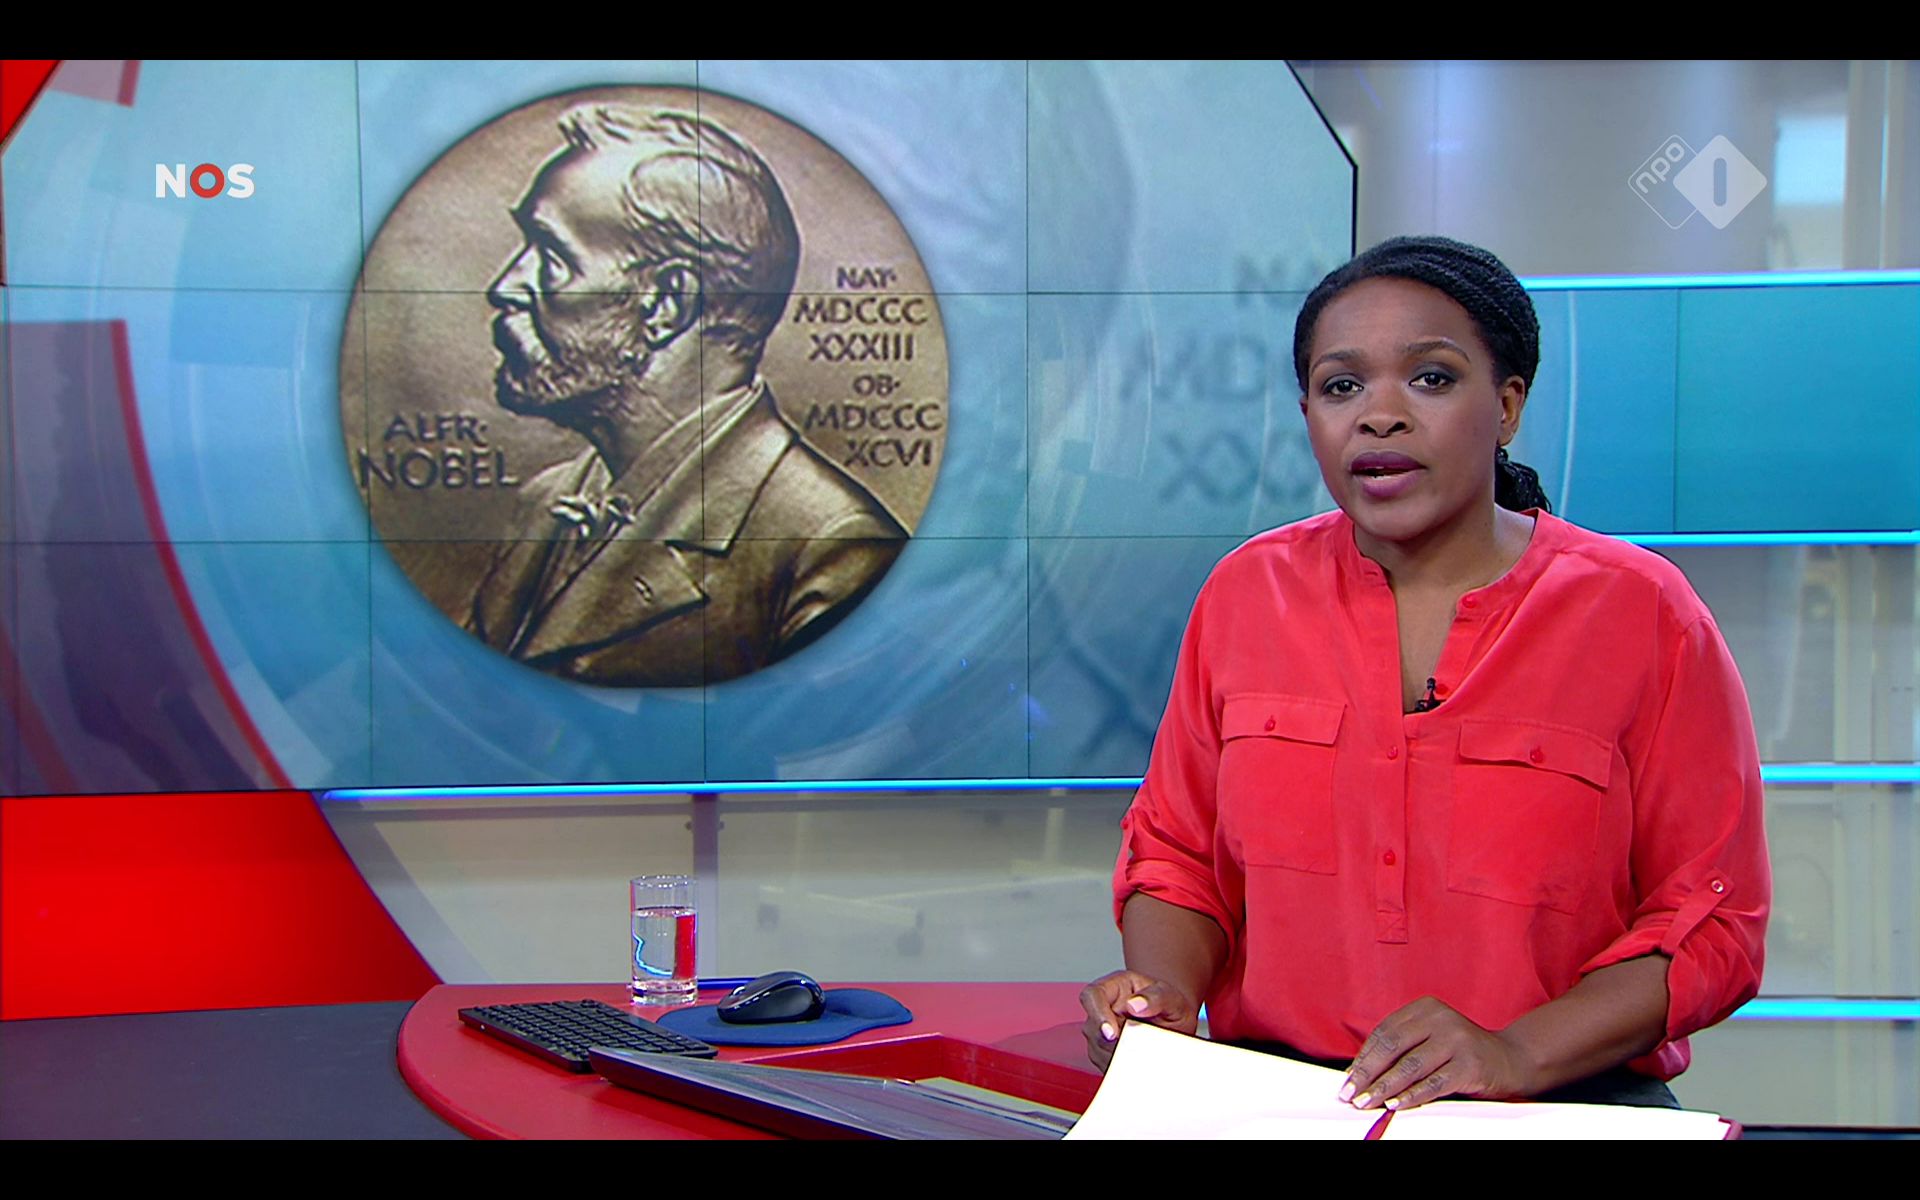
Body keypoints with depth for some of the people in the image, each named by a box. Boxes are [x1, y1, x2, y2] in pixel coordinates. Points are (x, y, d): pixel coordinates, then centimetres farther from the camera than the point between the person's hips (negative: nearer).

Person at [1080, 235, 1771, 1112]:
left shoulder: (1640, 612, -1)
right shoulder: (1246, 593, 8)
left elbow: (1710, 918, -2)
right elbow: (1177, 853, 15)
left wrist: (1517, 1056, -15)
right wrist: (1166, 994, -6)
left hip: (1564, 1106, -2)